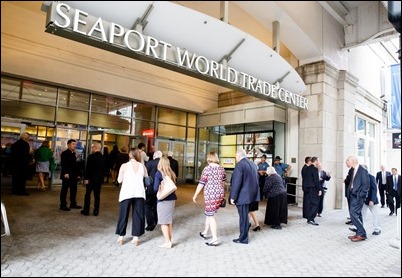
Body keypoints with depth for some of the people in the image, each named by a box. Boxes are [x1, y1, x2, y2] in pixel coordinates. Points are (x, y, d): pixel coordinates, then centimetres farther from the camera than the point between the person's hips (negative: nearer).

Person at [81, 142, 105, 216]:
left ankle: (86, 211, 12)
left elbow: (88, 168, -15)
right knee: (97, 195, 9)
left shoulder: (91, 156, -13)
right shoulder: (103, 158, 4)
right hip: (99, 179, 5)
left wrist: (86, 178, -10)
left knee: (87, 194, 8)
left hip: (91, 179, -5)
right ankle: (96, 211, 12)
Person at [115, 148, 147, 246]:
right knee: (138, 215, 9)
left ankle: (121, 237, 18)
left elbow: (119, 180, 0)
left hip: (126, 193, -1)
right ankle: (136, 237, 12)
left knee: (123, 215, 11)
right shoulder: (142, 166, 3)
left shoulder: (124, 166, -1)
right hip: (139, 193, 1)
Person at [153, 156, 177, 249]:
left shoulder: (159, 173, -11)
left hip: (163, 200, -6)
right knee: (169, 221, 16)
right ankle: (170, 241, 23)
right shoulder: (172, 174, 4)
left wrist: (161, 189, 7)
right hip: (172, 199, 6)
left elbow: (156, 188, -12)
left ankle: (167, 242, 5)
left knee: (163, 222, 5)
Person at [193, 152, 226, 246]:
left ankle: (215, 240, 3)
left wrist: (195, 195, 0)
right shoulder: (222, 169, 6)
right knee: (209, 213, 22)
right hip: (220, 194, 6)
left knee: (211, 215, 2)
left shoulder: (207, 169, -10)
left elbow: (201, 184, -9)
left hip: (210, 195, -6)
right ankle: (205, 232, 35)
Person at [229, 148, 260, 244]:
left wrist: (233, 197, -16)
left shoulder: (239, 165, -17)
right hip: (252, 194, 8)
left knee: (243, 217, 2)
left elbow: (236, 182, -21)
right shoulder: (253, 164, 9)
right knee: (245, 215, 21)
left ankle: (243, 239, 12)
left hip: (243, 195, -8)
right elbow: (256, 179, 16)